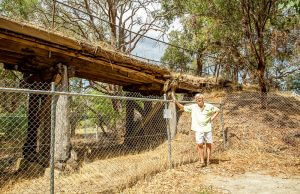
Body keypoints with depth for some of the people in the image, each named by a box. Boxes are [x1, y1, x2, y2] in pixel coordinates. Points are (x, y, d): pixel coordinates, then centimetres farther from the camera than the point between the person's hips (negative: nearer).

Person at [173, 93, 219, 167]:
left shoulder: (209, 106, 2)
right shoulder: (193, 107, 3)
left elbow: (217, 110, 13)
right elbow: (183, 107, 8)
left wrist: (212, 118, 3)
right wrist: (176, 102, -6)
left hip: (207, 128, 1)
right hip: (198, 129, 0)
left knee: (208, 144, 4)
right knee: (200, 145, -9)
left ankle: (208, 161, 16)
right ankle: (202, 161, -1)